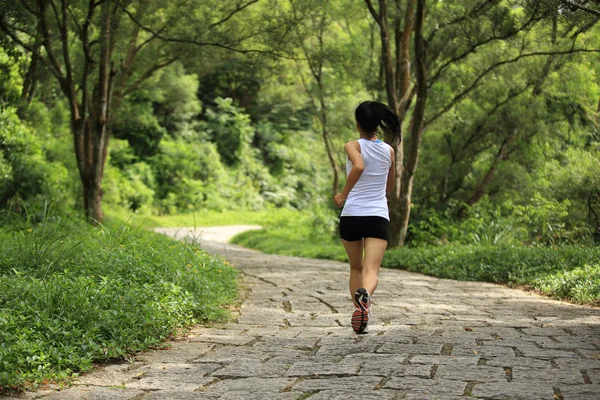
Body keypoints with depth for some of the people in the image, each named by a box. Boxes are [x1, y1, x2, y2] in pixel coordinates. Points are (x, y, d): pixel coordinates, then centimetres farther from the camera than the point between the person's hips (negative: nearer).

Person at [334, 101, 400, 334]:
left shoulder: (353, 146, -2)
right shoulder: (389, 151, 9)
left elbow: (359, 166, -24)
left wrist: (343, 195, -14)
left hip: (351, 216, -1)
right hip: (378, 216, 1)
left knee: (356, 268, 19)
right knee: (371, 271, -10)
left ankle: (358, 314, 15)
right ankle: (364, 295, -43)